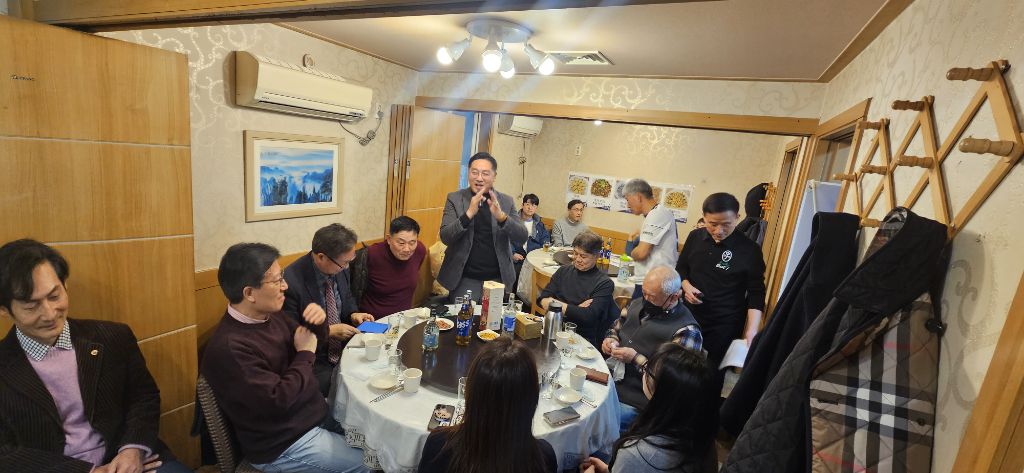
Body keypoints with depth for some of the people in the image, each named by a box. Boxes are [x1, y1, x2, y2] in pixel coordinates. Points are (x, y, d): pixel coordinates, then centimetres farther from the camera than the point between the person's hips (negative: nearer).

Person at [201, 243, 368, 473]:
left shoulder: (270, 315, -2)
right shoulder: (229, 347, -29)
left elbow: (304, 336, 13)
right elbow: (277, 400, -29)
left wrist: (318, 322, -10)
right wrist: (305, 354, -17)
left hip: (314, 413, 8)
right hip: (285, 444, -8)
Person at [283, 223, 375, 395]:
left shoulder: (340, 268, -4)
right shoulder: (291, 282, -23)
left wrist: (353, 314, -3)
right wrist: (329, 331, -18)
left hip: (344, 348, 6)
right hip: (314, 361, -6)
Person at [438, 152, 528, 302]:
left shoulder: (506, 201, 1)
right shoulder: (454, 199, -2)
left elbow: (522, 239, -6)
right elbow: (445, 237, -10)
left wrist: (501, 216, -24)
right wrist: (469, 213, -26)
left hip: (498, 279, 2)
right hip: (464, 279, -1)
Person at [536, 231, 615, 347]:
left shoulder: (604, 284, -2)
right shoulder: (563, 271, 12)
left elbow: (589, 316, -13)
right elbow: (542, 299, 2)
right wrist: (576, 309, -10)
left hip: (583, 339, -4)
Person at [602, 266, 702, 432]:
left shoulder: (686, 331, -17)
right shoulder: (638, 304, 5)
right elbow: (615, 329, 20)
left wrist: (636, 359, -21)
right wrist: (610, 340, -2)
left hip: (634, 403, -7)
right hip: (606, 379, 7)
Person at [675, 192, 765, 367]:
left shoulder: (750, 250, -11)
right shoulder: (695, 237, -1)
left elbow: (756, 294, -8)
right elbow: (681, 268, 12)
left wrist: (752, 330, -17)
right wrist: (686, 286, -9)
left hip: (724, 327, -3)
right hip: (688, 318, 3)